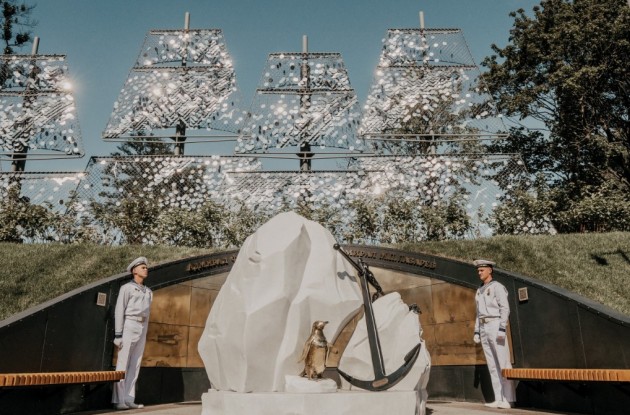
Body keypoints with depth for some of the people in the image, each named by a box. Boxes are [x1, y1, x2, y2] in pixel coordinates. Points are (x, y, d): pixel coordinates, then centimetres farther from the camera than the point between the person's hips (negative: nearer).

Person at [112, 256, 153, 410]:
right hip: (129, 326, -6)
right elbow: (119, 311, -6)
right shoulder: (127, 288, -1)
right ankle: (118, 400, -1)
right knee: (123, 364, -5)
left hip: (142, 328, 6)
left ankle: (129, 399, 9)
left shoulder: (148, 292, 17)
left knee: (135, 365, 5)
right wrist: (118, 334, -12)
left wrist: (145, 334, 14)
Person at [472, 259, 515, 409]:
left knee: (503, 363, -7)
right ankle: (499, 399, 9)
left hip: (495, 325, -8)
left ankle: (509, 399, -5)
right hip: (484, 328, 8)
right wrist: (476, 332, 14)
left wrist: (502, 328, -21)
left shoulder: (497, 286, -4)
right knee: (492, 365, 6)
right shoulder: (479, 291, 18)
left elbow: (505, 308, -12)